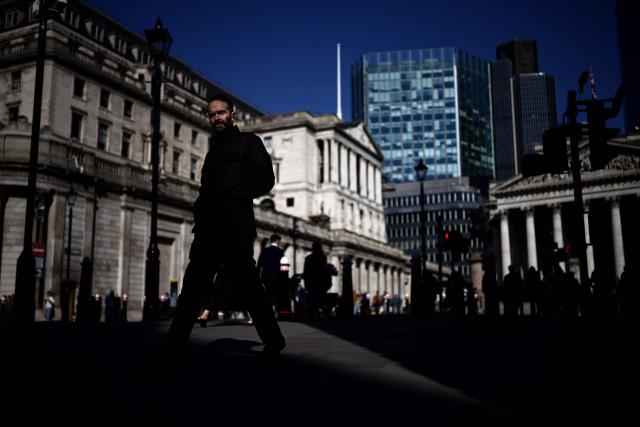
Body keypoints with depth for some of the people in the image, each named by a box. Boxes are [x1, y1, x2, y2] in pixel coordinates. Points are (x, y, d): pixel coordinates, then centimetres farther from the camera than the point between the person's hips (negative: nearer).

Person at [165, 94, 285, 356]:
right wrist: (201, 207, 5)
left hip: (235, 225, -7)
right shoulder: (213, 152, 29)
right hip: (209, 226, 7)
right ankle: (173, 345, 4)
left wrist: (233, 196, -13)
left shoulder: (248, 141, 9)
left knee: (246, 283, -8)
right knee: (194, 285, 3)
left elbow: (265, 179, -3)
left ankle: (273, 341, 1)